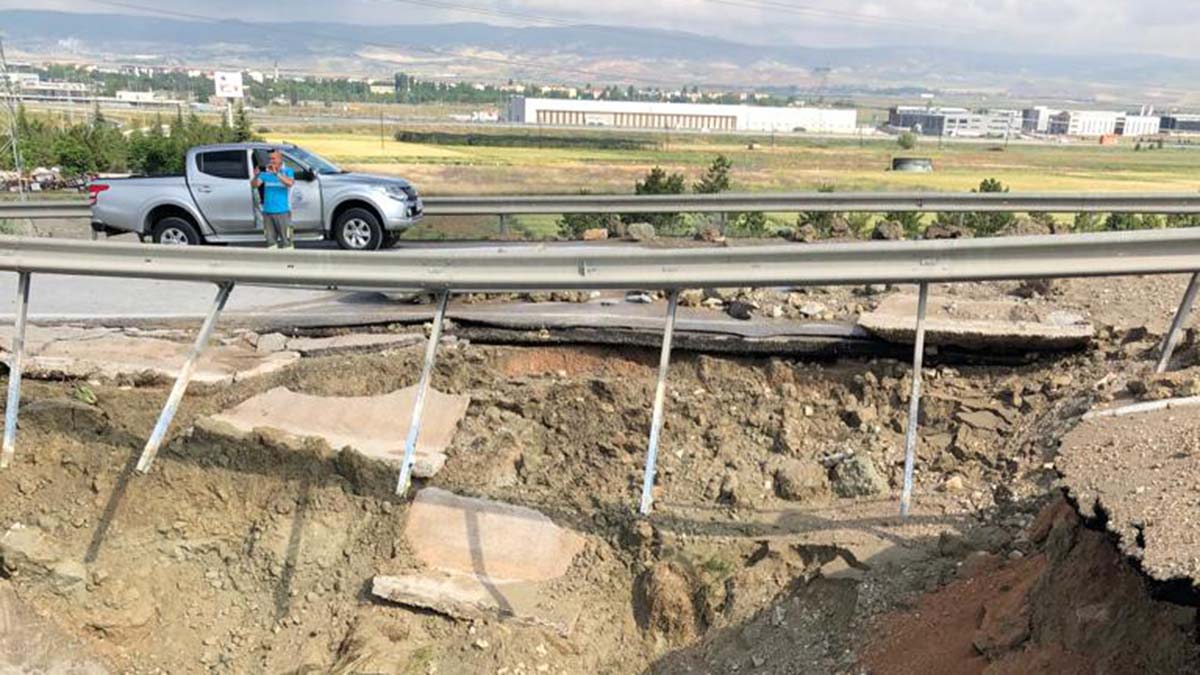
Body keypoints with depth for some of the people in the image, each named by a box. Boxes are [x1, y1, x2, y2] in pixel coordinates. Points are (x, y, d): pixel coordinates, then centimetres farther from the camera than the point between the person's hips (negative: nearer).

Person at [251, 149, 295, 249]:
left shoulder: (287, 172, 1)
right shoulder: (265, 173, 10)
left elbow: (290, 183, -19)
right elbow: (254, 185, 2)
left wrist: (276, 173, -24)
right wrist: (256, 176, -18)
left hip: (282, 212, -4)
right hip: (267, 212, 4)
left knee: (286, 240, -5)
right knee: (270, 240, 9)